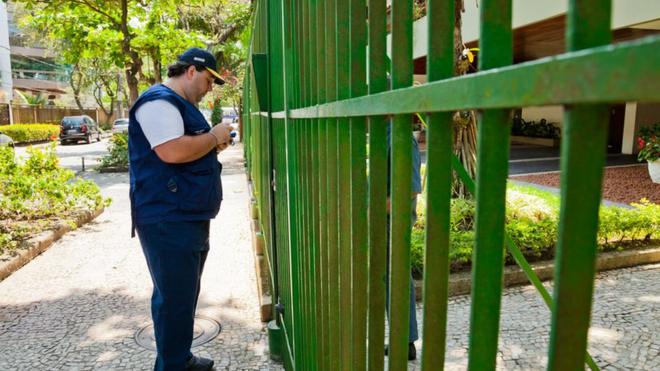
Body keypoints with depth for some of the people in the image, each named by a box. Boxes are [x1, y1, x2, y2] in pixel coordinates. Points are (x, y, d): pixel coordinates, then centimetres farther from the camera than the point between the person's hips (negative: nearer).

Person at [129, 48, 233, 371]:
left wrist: (213, 147, 10)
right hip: (168, 219, -11)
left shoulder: (180, 104, 21)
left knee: (184, 295, 18)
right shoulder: (159, 101, -13)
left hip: (188, 217, 11)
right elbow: (172, 152, -28)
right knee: (174, 299, -4)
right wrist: (213, 136, -14)